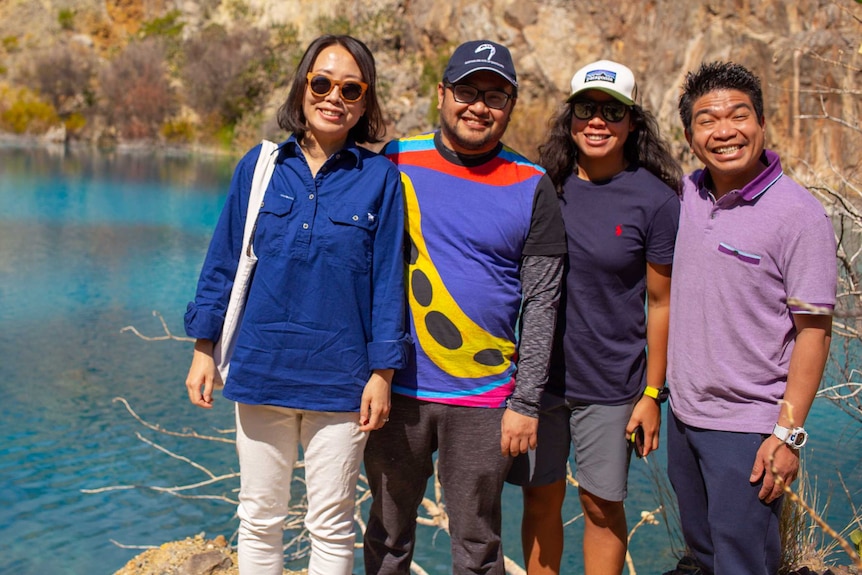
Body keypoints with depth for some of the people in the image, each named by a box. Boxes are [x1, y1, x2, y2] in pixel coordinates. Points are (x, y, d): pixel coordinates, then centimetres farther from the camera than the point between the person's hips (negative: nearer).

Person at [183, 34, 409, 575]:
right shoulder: (259, 166, 2)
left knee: (331, 526, 10)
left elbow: (388, 280, -1)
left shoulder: (380, 177, -2)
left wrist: (383, 372, -4)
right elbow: (223, 261, 7)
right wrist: (203, 348, 5)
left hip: (339, 381, -1)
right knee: (259, 519, 13)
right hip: (262, 369, 2)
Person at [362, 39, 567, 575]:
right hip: (397, 386, 1)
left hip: (483, 397, -1)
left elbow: (541, 303, -1)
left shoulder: (532, 186, -2)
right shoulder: (396, 162, 1)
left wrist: (526, 403, -4)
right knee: (388, 532, 14)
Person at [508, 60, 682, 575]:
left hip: (610, 383, -2)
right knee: (541, 497, 12)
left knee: (602, 505, 8)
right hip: (537, 373, 3)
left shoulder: (655, 200, -8)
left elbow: (662, 303, -4)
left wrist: (652, 393, -5)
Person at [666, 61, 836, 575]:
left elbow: (814, 332, -15)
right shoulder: (687, 194, 3)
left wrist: (788, 434, -17)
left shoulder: (799, 214, -15)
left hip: (749, 427, -6)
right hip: (683, 414, 7)